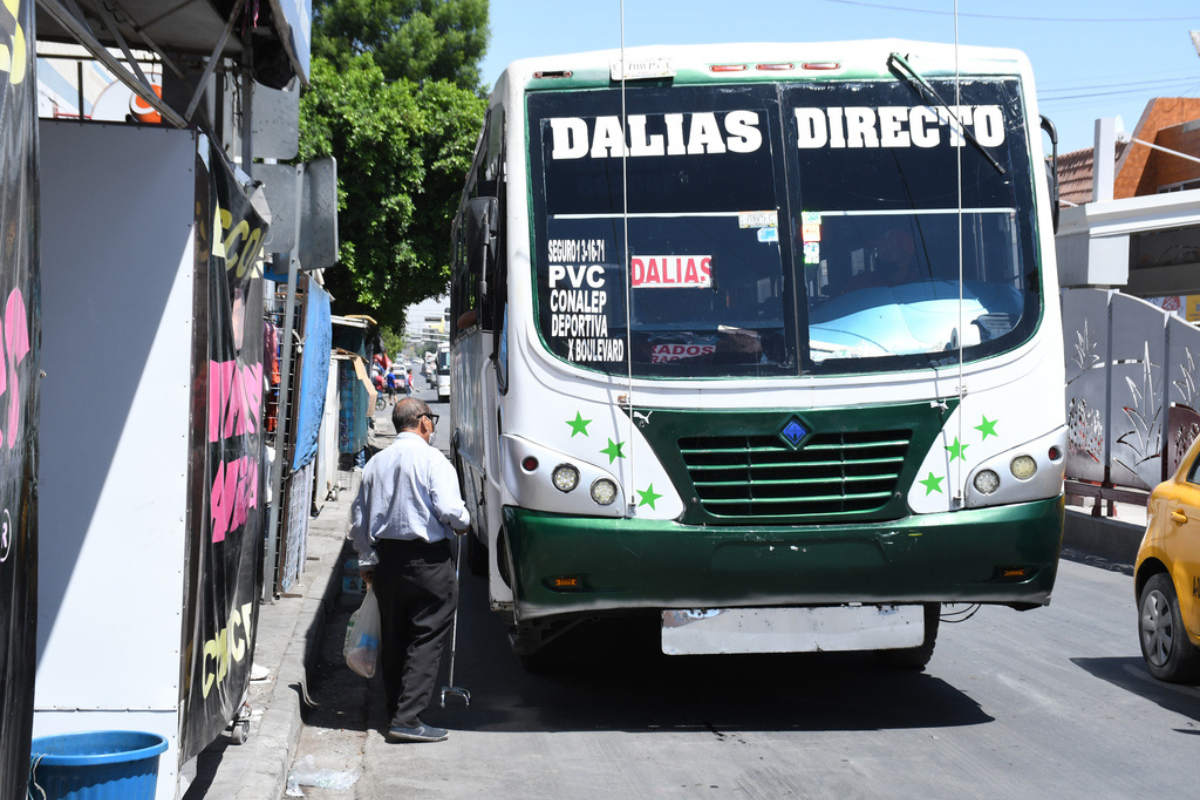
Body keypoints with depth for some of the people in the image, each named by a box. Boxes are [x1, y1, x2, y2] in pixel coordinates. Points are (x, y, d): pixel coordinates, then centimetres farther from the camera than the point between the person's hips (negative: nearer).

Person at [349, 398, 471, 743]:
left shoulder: (375, 462, 9)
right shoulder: (432, 459, -10)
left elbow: (359, 518, 13)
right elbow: (450, 511, -19)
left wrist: (367, 561, 20)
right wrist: (464, 525, 2)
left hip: (385, 557, 6)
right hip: (427, 558, -6)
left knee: (393, 637, 15)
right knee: (426, 637, -3)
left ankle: (396, 711, 21)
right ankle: (408, 718, -10)